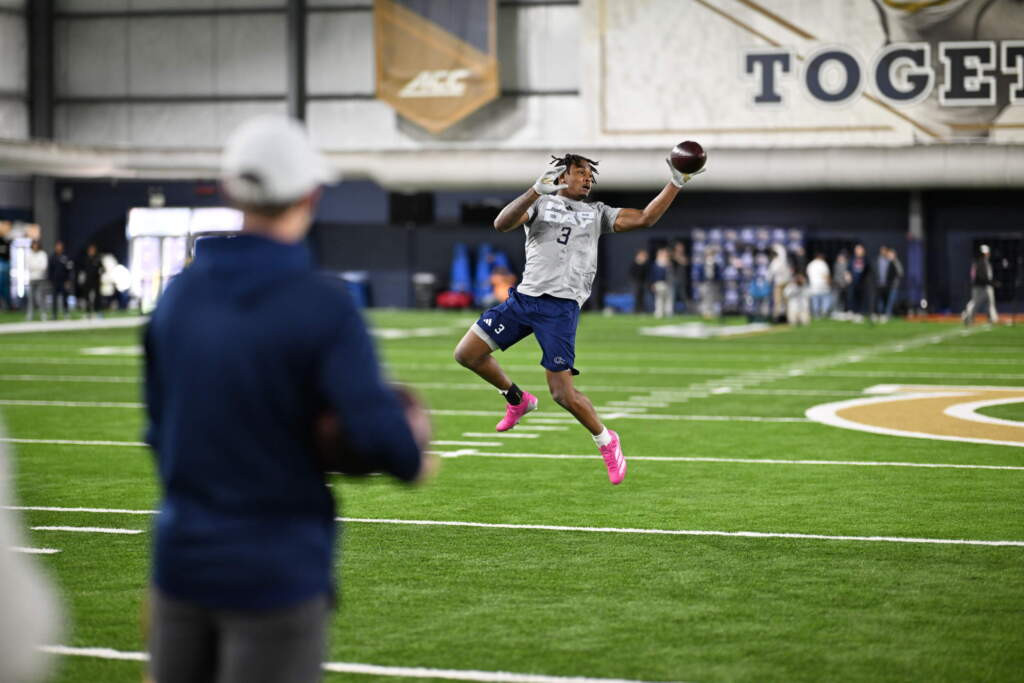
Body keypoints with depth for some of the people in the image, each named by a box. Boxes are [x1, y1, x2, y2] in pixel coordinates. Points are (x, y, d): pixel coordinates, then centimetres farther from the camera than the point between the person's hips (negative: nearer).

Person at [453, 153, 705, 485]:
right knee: (466, 353, -4)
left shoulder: (597, 214, 17)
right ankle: (517, 399, 20)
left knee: (562, 393, -9)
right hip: (523, 297, 2)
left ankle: (606, 441, 15)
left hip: (561, 307, -2)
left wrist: (676, 183, 0)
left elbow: (645, 218, 8)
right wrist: (536, 191, -21)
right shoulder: (541, 203, 10)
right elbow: (501, 224, -9)